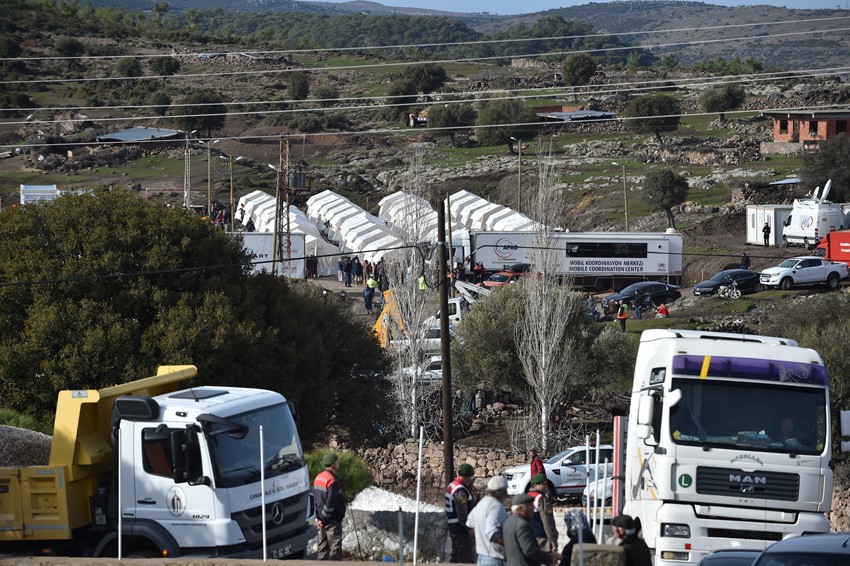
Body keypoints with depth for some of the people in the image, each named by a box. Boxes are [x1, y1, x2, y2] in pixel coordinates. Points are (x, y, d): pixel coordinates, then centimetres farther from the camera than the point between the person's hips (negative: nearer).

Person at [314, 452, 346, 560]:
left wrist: (318, 517, 11)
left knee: (323, 547, 12)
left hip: (321, 520, 9)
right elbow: (330, 503, -22)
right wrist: (323, 519, -14)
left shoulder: (318, 478, 11)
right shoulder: (333, 481, -18)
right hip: (332, 519, -9)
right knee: (335, 547, -5)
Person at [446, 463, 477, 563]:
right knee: (466, 558, -6)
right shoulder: (461, 491, -21)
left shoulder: (451, 486, 11)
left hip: (453, 527, 10)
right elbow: (462, 513, -24)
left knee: (455, 555, 21)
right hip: (461, 529, -10)